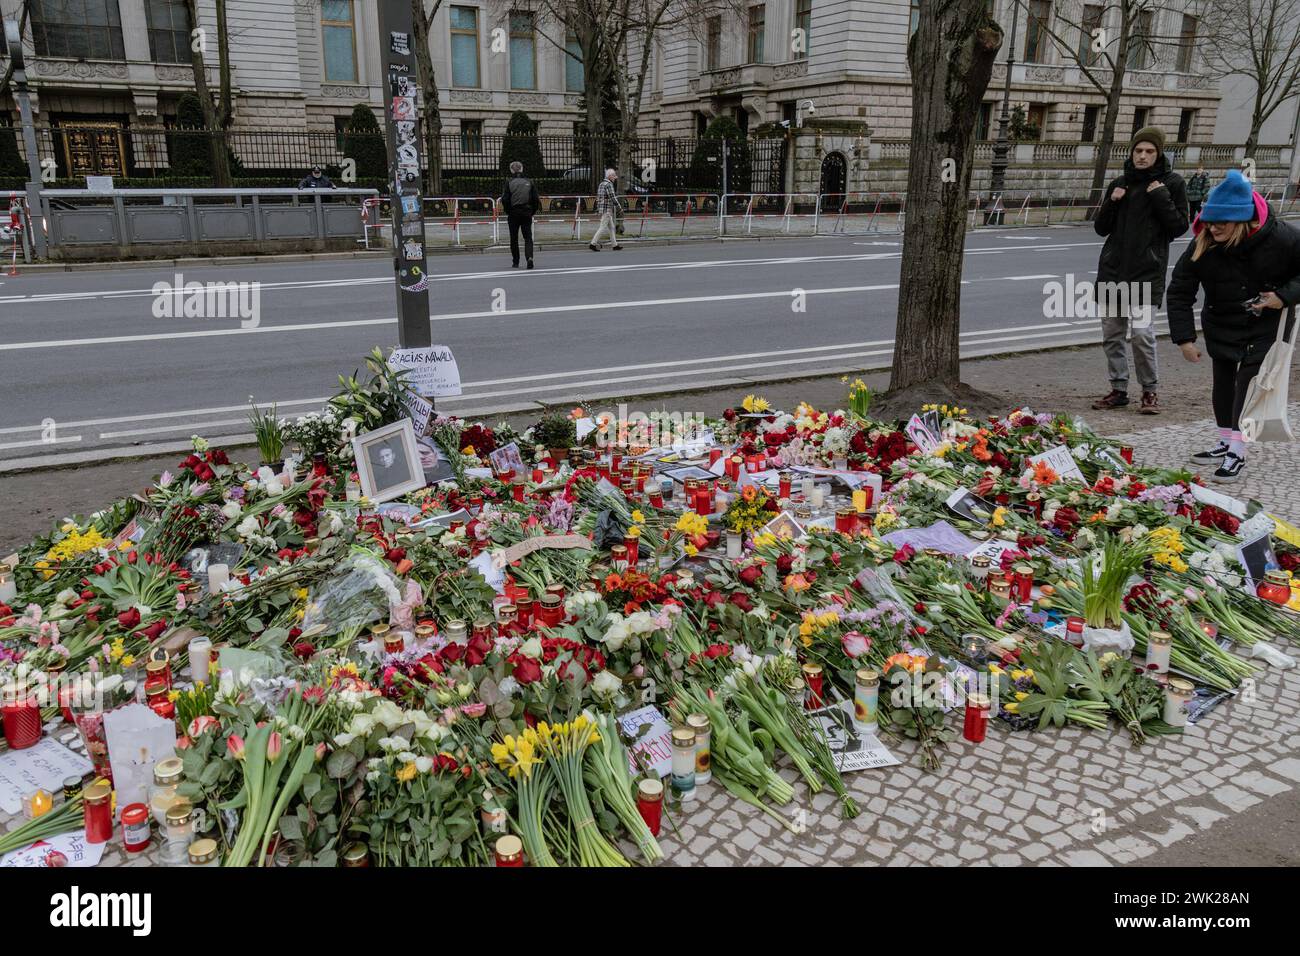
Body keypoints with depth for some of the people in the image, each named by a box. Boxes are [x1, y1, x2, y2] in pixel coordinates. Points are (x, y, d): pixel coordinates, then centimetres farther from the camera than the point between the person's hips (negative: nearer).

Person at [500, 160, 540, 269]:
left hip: (513, 214, -1)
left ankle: (515, 262, 13)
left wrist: (507, 211, 6)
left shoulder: (509, 182, -4)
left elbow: (504, 199, -8)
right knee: (528, 237, 4)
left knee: (514, 239, 9)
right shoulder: (529, 182, 3)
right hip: (527, 214, 1)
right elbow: (536, 199, 1)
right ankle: (529, 257, -20)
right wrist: (533, 212, 11)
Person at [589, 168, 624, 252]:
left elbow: (597, 197, 20)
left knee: (611, 227, 12)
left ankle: (615, 245, 15)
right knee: (603, 227, -7)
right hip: (607, 209, -10)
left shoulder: (602, 184, 16)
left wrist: (598, 208, 23)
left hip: (602, 209, 10)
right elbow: (612, 197, -20)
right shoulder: (608, 185, -15)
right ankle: (593, 244, -7)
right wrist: (619, 207, -12)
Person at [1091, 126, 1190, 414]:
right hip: (1112, 270, 4)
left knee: (1142, 332, -12)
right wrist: (1111, 202, -3)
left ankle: (1149, 390, 3)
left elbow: (1180, 227, -2)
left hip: (1147, 272, -4)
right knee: (1111, 334, 6)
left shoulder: (1172, 183, 2)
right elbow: (1101, 228, 14)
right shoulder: (1119, 184, 13)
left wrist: (1160, 197, -11)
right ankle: (1118, 389, 17)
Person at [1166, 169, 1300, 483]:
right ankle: (1226, 444, 27)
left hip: (1263, 327, -3)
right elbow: (1179, 292, -13)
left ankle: (1237, 454, 0)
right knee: (1221, 383, 11)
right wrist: (1184, 338, -17)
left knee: (1246, 383, -7)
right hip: (1220, 326, 3)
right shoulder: (1202, 246, -19)